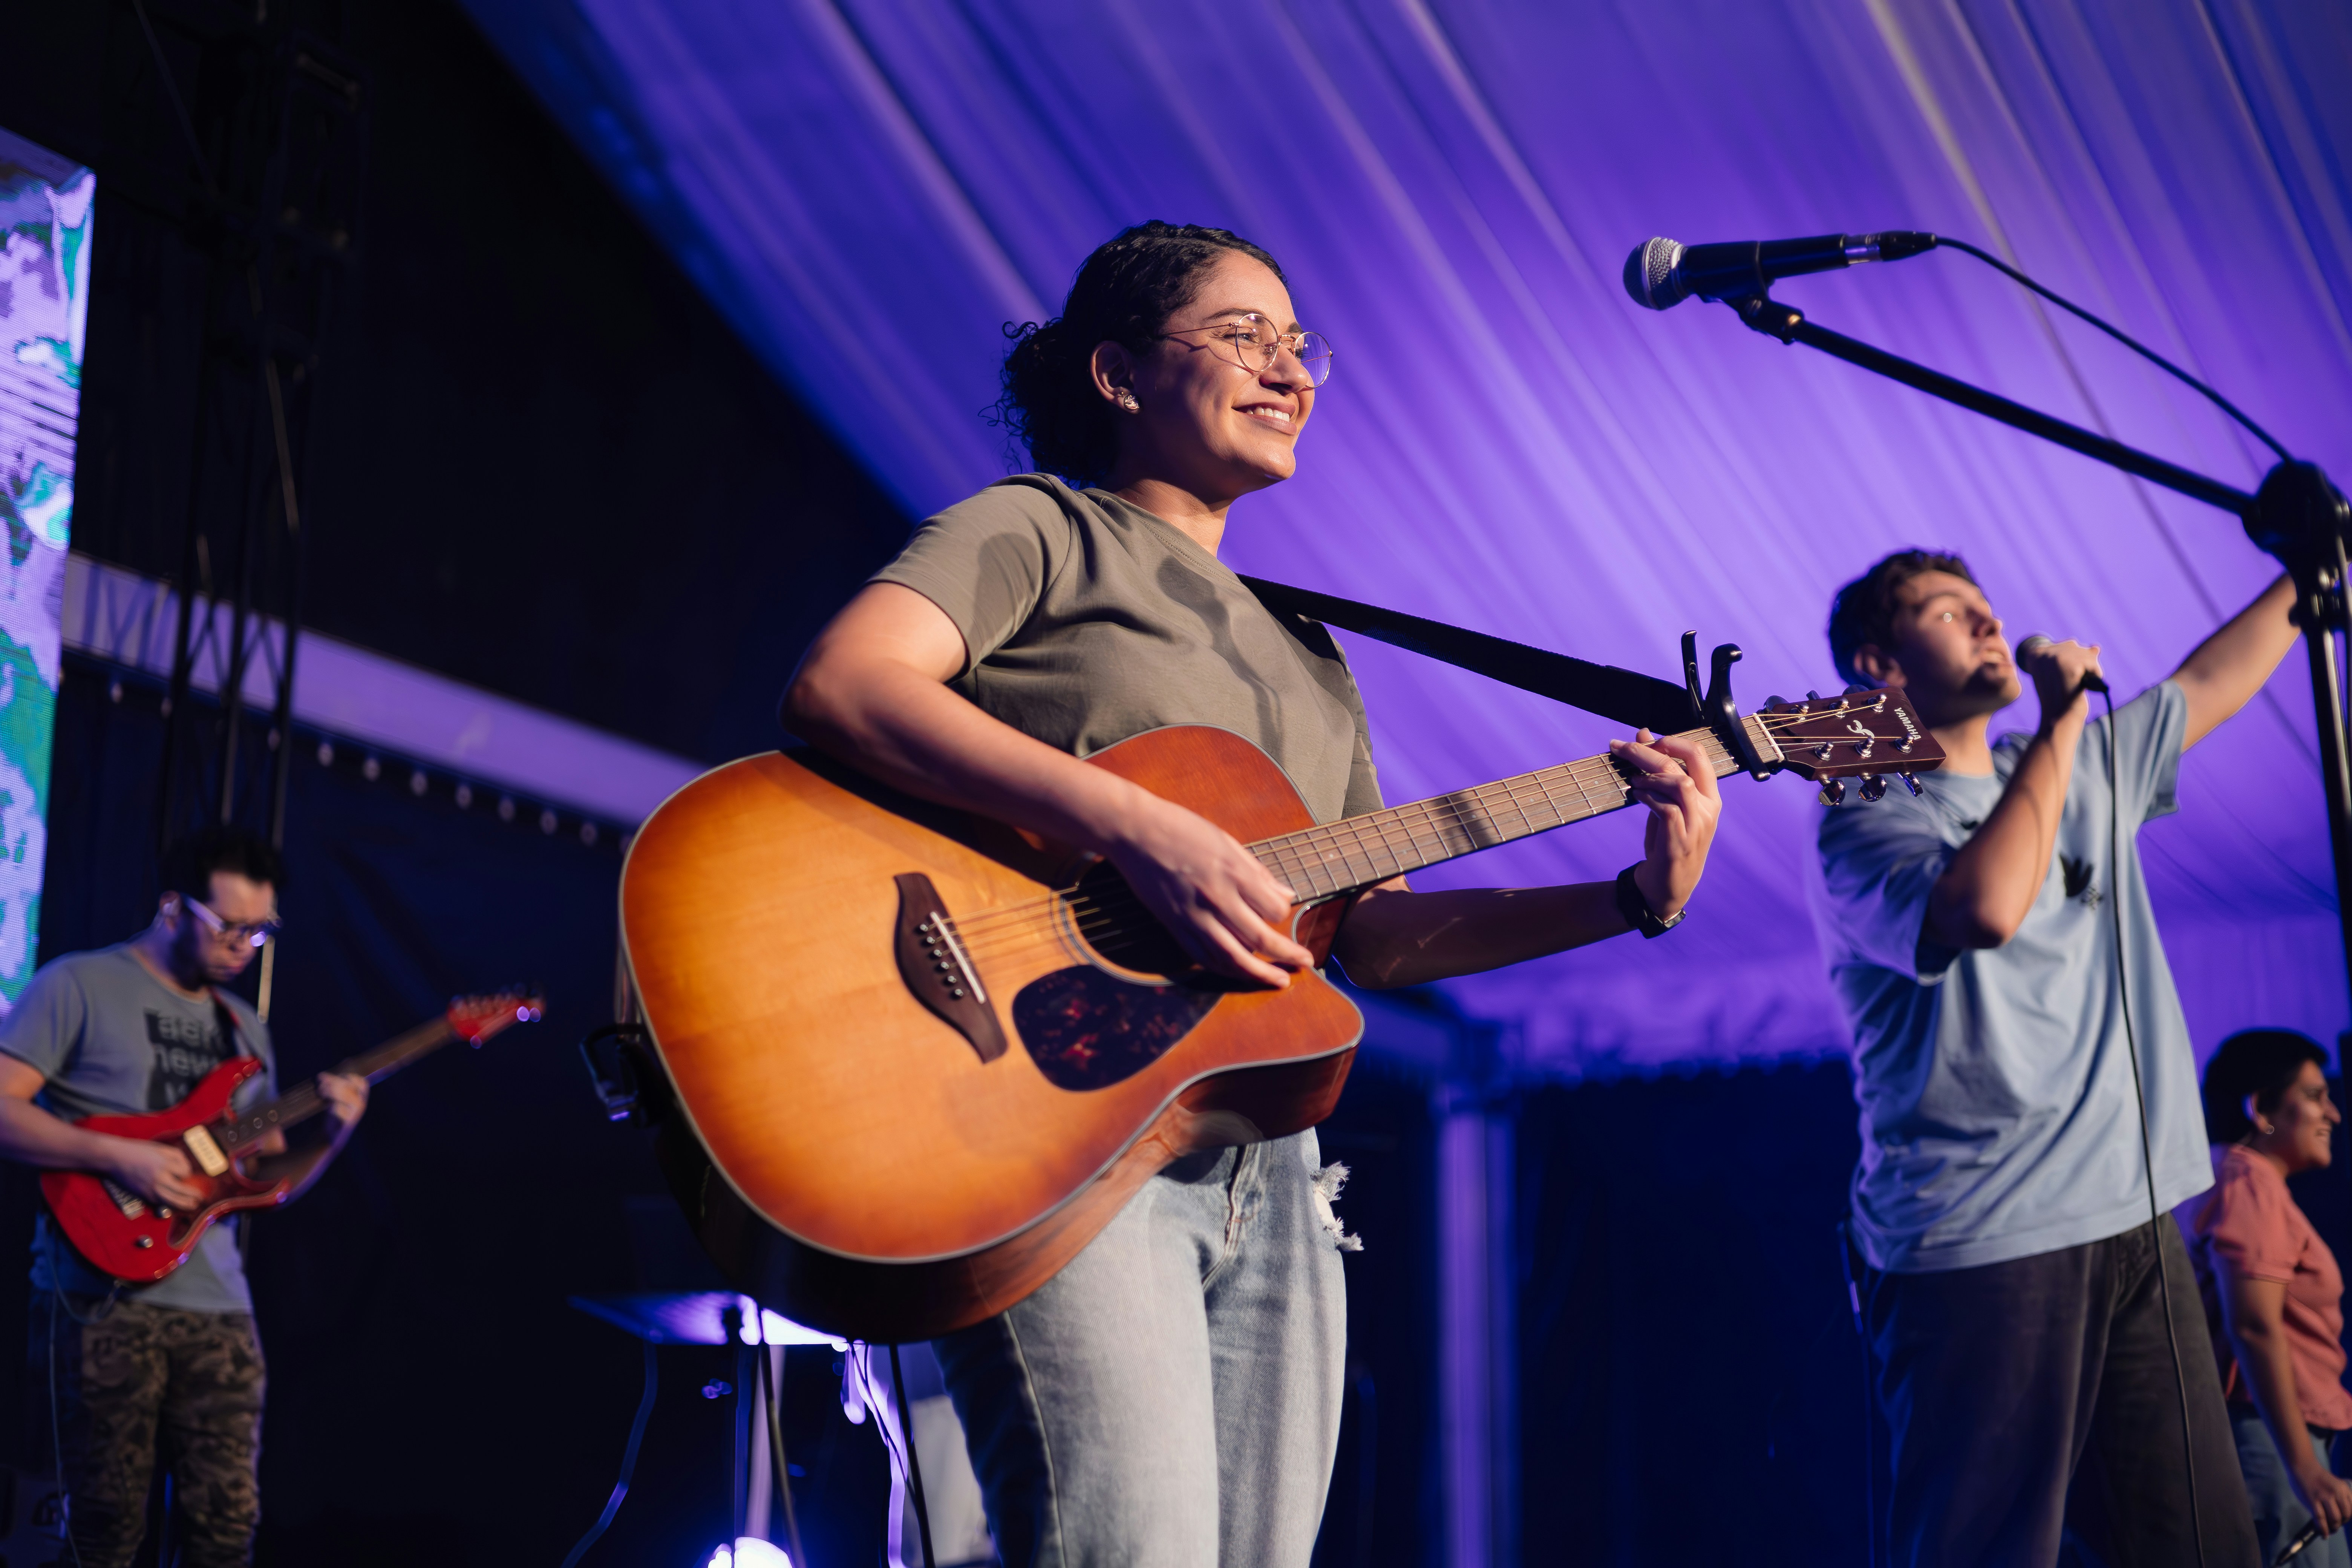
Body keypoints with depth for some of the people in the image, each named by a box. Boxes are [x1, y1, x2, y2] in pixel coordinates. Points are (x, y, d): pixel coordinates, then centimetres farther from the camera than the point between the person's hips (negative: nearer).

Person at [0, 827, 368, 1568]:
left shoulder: (244, 1026, 19)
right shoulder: (79, 986, -1)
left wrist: (331, 1140, 0)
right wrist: (120, 1156, -17)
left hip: (217, 1306, 5)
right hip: (104, 1294, -5)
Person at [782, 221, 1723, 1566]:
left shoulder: (1306, 658, 26)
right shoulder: (1043, 533, 4)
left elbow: (1374, 936, 21)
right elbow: (839, 685, -15)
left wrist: (1636, 901, 9)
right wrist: (1142, 830, -23)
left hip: (1262, 1165, 7)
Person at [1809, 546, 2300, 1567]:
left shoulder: (2089, 775, 18)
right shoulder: (1866, 825, -6)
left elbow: (2211, 683, 32)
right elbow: (1985, 908, -26)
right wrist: (2059, 726, -15)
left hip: (2134, 1227, 7)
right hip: (1980, 1252, -7)